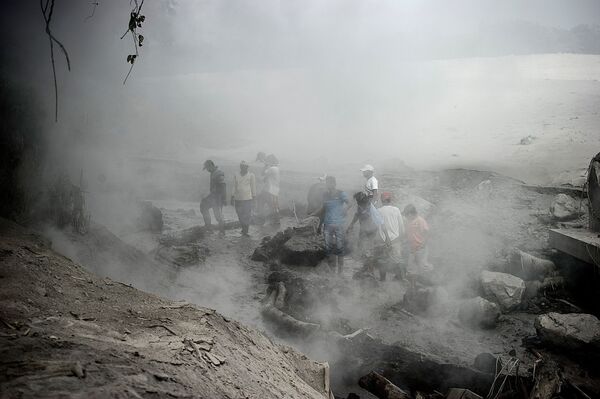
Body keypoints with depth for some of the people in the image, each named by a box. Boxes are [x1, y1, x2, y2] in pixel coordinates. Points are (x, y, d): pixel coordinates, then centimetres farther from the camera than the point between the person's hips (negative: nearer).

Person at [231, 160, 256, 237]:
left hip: (247, 199, -3)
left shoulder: (251, 175, 4)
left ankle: (245, 231, -2)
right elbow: (234, 187, 15)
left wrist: (254, 197, 3)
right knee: (240, 216, 4)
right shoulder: (236, 176, 12)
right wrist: (232, 197, 10)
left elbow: (253, 186, 6)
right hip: (238, 199, 3)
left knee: (247, 216, -7)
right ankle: (244, 229, 20)